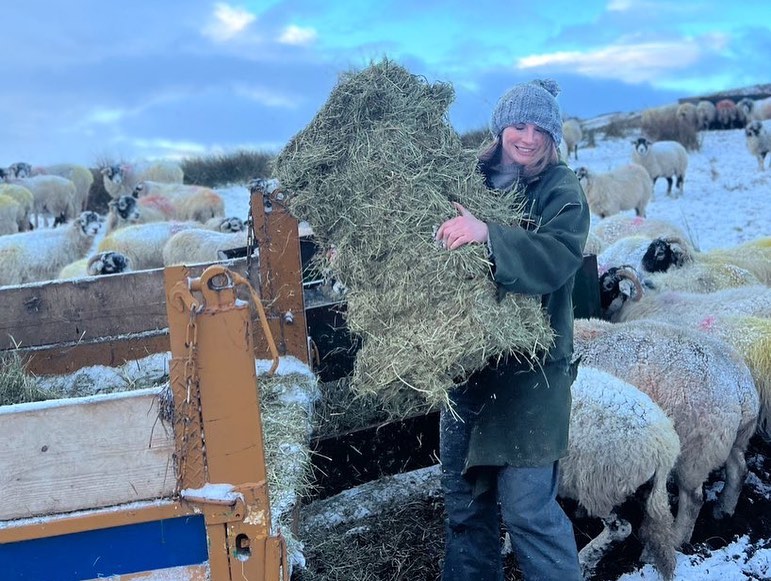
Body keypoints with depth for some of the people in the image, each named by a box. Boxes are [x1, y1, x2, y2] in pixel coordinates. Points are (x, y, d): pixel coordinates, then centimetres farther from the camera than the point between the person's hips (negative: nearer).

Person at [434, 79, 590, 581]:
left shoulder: (563, 191, -6)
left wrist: (488, 234, -37)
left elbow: (556, 258, -24)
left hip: (529, 370, -5)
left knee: (527, 508, -5)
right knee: (464, 496, 17)